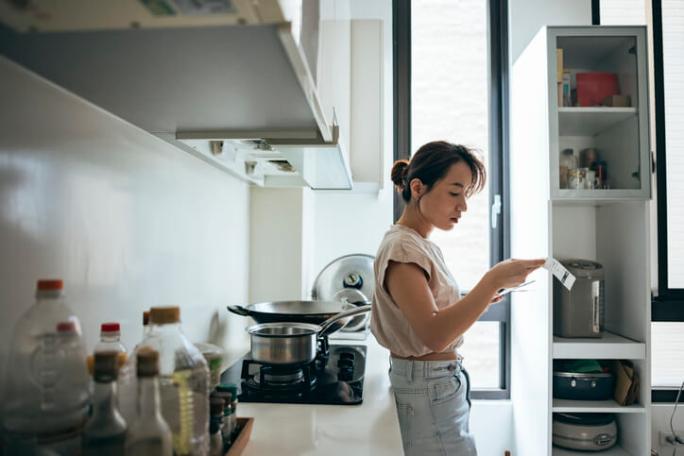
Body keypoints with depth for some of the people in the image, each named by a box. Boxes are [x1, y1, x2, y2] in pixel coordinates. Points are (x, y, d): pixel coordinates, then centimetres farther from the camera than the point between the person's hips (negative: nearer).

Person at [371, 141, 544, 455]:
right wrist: (492, 281, -31)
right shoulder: (402, 247, -19)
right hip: (429, 391, -9)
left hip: (439, 384, 9)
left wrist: (477, 299, 3)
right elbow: (433, 334, -29)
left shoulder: (421, 244, 10)